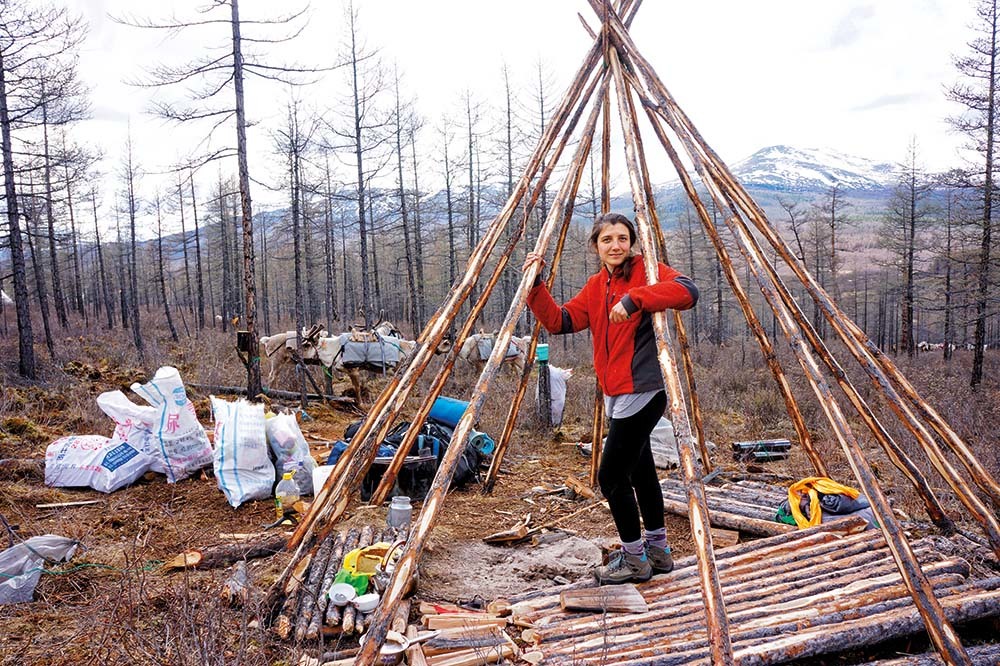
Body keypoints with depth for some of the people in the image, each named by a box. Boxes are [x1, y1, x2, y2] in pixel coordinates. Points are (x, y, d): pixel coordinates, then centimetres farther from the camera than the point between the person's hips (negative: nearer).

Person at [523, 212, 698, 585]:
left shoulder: (645, 270, -8)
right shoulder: (595, 287, 13)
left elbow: (687, 291, -25)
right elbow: (559, 322, 8)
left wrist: (635, 299, -32)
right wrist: (537, 285, -2)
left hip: (642, 390, -9)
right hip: (617, 394, 9)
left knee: (611, 475, -7)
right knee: (639, 469, 18)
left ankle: (634, 558, 11)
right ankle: (657, 549, 34)